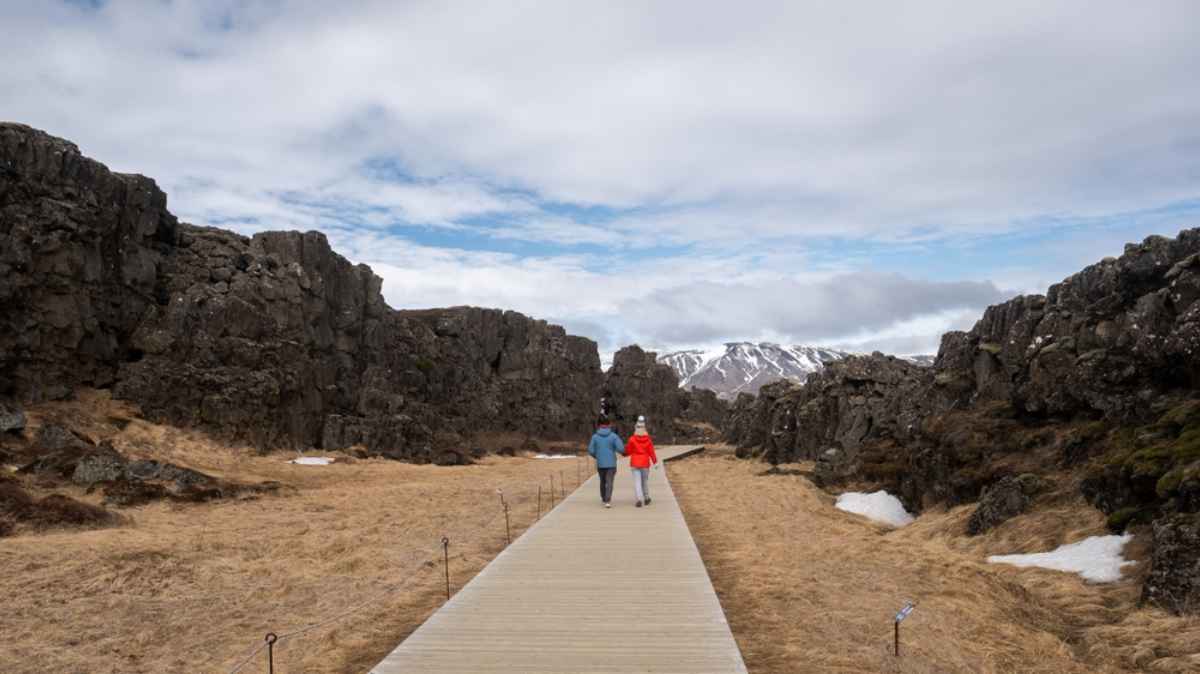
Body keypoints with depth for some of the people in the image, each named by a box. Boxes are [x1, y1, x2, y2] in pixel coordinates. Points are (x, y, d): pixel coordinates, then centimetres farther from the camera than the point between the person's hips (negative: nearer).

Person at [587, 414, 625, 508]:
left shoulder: (595, 437, -4)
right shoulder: (613, 436, -8)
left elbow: (591, 450, -5)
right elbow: (621, 448, -14)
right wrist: (622, 452, 10)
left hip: (600, 464, 2)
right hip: (611, 463, -2)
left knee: (602, 481, 20)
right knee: (609, 482, -3)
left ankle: (604, 499, 34)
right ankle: (608, 501, -18)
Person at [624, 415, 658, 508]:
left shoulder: (632, 439, -9)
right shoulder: (648, 439, -4)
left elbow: (628, 451, -2)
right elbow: (651, 451, -5)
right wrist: (655, 462, 1)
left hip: (635, 463, -2)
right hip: (645, 463, 2)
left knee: (637, 481, -3)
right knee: (645, 480, 16)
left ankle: (639, 499, -16)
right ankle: (646, 498, 26)